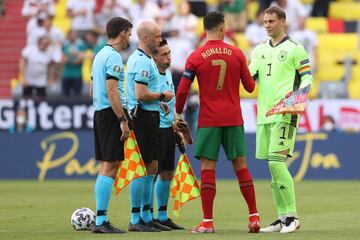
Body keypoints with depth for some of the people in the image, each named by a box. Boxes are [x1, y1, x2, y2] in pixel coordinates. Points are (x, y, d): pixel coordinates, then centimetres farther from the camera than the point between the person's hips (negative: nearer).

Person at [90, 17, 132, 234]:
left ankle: (101, 220, 11)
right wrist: (123, 120, -19)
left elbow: (92, 90, 22)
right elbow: (112, 91, -20)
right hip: (112, 113, -10)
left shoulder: (100, 55, 17)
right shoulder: (114, 57, -13)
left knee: (106, 167, 11)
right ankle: (101, 220, -13)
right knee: (110, 166, -10)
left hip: (100, 112, 10)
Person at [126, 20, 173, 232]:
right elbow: (141, 95, -24)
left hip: (150, 117, 11)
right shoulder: (143, 62, -16)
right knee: (143, 167, -8)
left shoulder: (140, 59, 18)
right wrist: (162, 96, -9)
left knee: (152, 167, 13)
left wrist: (158, 101, 18)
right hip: (144, 117, -11)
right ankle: (136, 220, -6)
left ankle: (147, 216, 19)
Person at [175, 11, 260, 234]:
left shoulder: (195, 57, -4)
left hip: (208, 121, -2)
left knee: (207, 169, -2)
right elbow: (250, 86, 7)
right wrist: (250, 74, 29)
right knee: (241, 166, 8)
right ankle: (254, 217, 9)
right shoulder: (237, 54, 1)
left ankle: (208, 222, -5)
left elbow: (182, 91, -5)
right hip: (233, 119, 2)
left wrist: (178, 113, 11)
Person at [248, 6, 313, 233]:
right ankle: (283, 218, 12)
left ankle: (292, 216, -11)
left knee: (276, 162, -16)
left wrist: (297, 94, -18)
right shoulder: (260, 50, 17)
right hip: (264, 114, 7)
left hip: (284, 113, -7)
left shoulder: (295, 49, -1)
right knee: (273, 166, 7)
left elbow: (308, 76, -1)